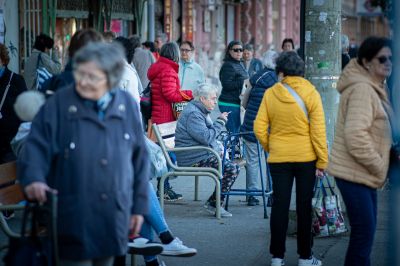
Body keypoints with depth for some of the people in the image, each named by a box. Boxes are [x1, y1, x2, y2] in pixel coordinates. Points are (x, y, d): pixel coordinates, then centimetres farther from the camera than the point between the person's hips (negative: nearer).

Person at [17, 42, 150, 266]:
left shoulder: (127, 105, 5)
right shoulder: (59, 104, -5)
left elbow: (140, 157, 10)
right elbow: (37, 145, -8)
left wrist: (140, 205, 11)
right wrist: (33, 177, -28)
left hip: (114, 220, 3)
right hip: (74, 219, -3)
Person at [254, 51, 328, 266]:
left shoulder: (270, 94, -5)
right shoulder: (311, 94, -8)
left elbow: (259, 129, -6)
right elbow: (318, 131, -9)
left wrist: (270, 148, 10)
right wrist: (322, 161, -3)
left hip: (278, 158, 1)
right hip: (306, 158, -1)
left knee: (279, 205, 7)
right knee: (304, 206, 8)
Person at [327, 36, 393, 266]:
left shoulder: (374, 88, 15)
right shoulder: (361, 89, -19)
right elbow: (355, 135, -28)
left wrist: (379, 165, 9)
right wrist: (379, 165, -18)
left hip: (364, 173, 10)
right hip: (354, 173, -10)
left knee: (366, 230, 15)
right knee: (364, 231, -9)